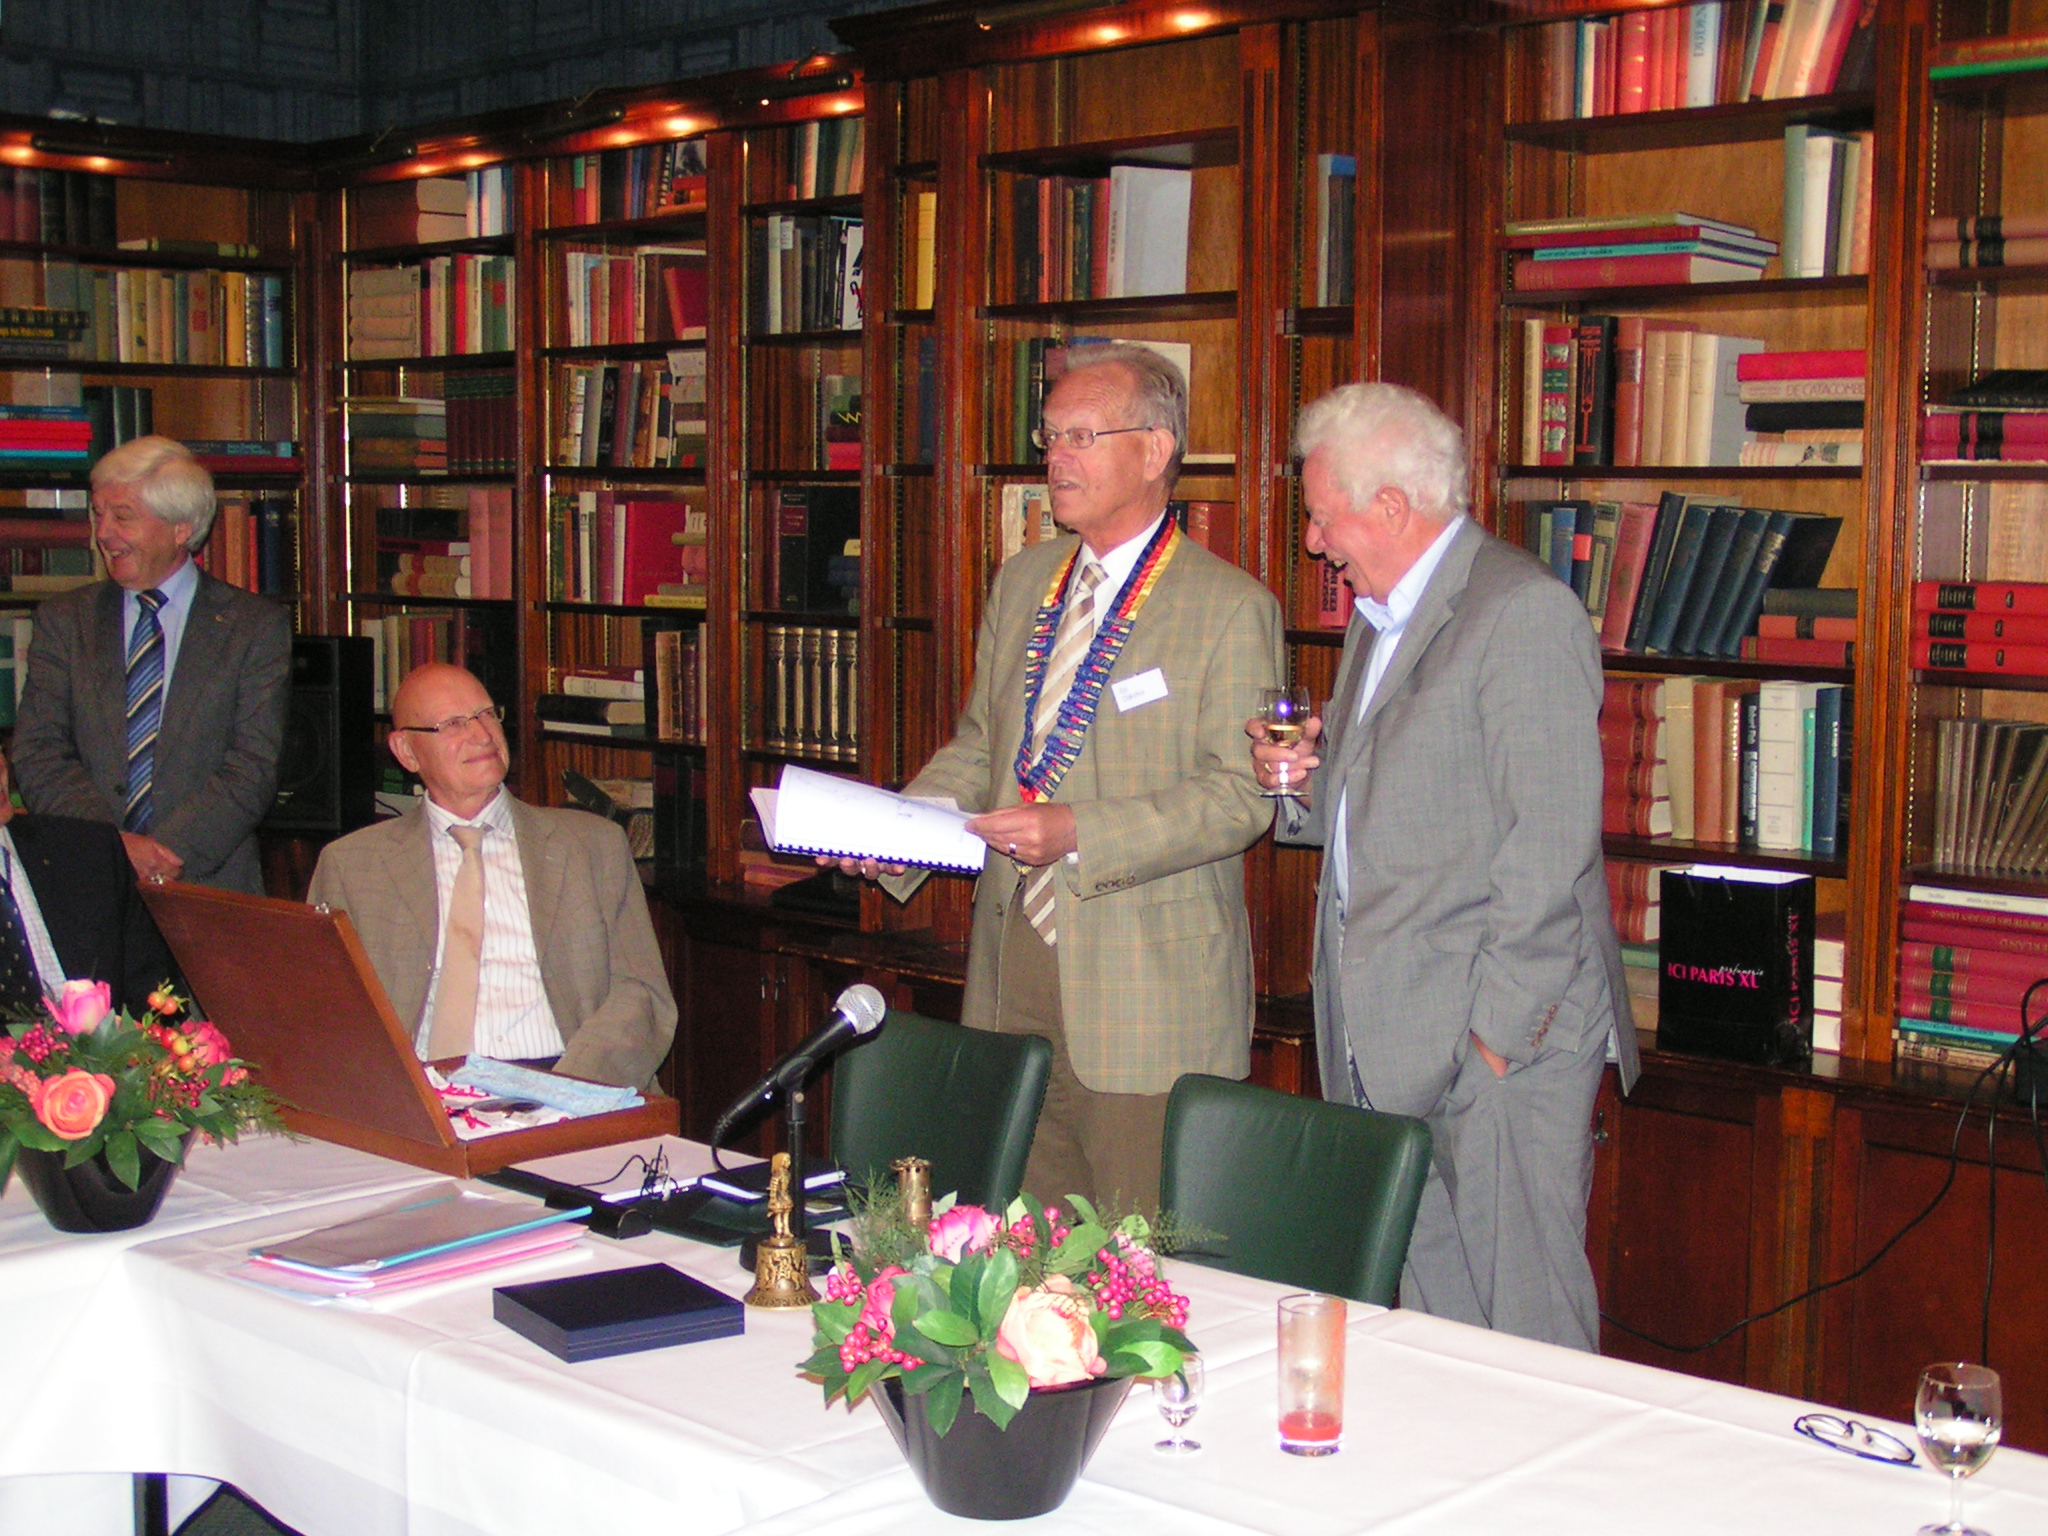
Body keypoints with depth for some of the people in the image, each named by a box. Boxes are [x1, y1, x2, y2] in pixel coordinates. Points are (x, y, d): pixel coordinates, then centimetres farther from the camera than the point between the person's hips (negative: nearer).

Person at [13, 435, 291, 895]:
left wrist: (169, 853, -14)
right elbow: (37, 755, 6)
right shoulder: (63, 621, 15)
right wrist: (113, 844, -10)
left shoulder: (257, 627, 7)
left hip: (211, 889, -1)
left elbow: (254, 769, -1)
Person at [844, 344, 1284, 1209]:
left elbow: (1241, 795, -13)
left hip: (1147, 989, -6)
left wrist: (1080, 833, -23)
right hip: (1012, 966, 6)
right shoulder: (1022, 582, 14)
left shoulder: (1232, 608, -8)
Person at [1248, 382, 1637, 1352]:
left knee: (1523, 1320, -1)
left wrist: (1502, 1020, -19)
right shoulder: (1379, 617, 18)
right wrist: (1308, 784, 6)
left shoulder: (1525, 612, -13)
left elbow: (1548, 843, -18)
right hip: (1385, 1035, 9)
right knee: (1423, 1317, 14)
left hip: (1503, 1030, -9)